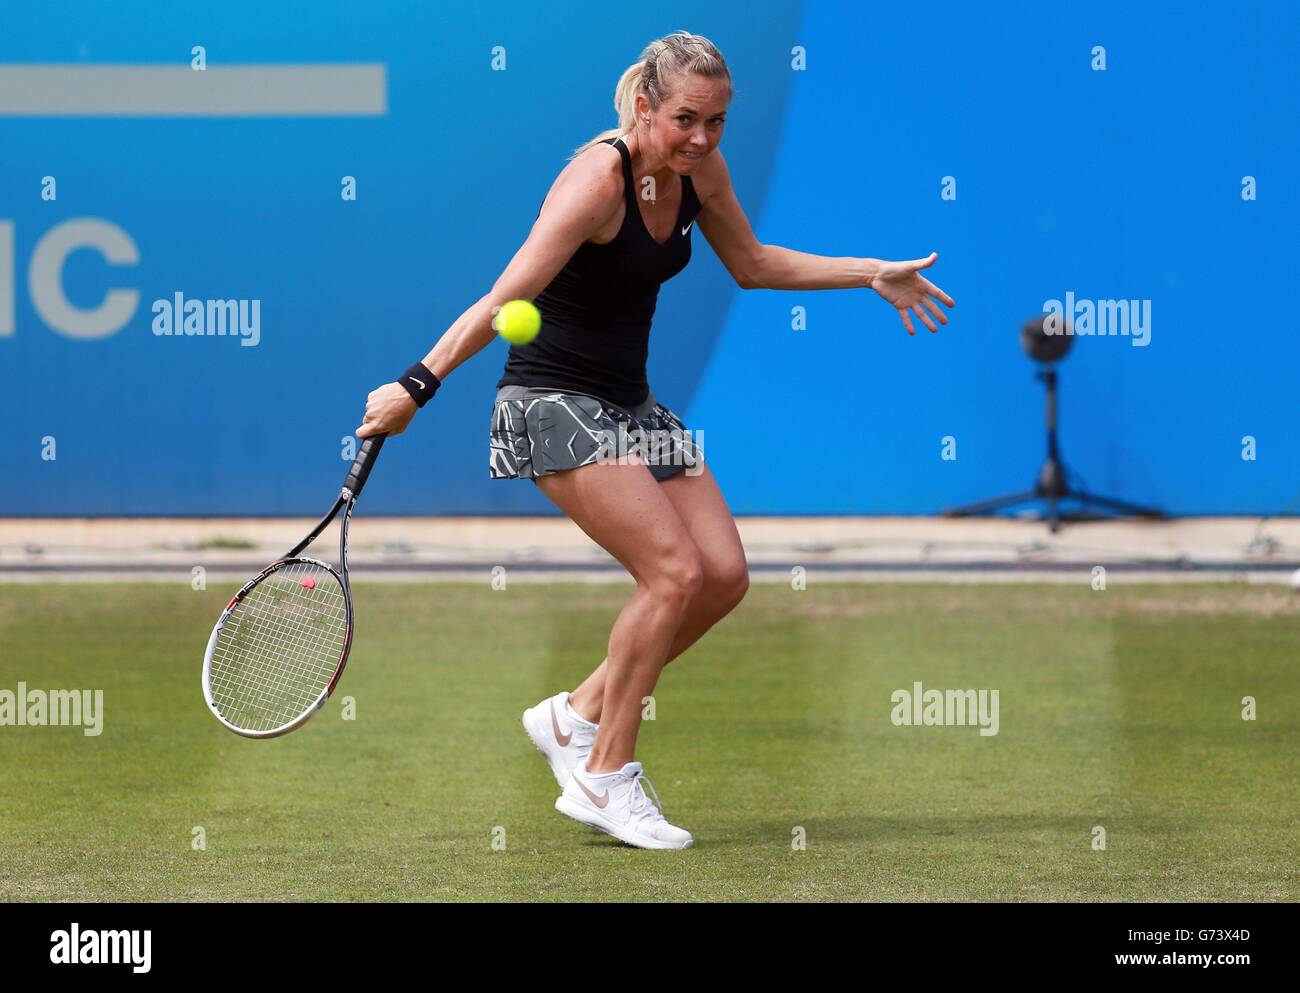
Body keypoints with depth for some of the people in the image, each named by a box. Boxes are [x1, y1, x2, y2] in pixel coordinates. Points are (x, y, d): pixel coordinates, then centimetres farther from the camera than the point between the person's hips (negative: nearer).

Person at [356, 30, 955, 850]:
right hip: (555, 403, -8)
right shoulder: (598, 179, -23)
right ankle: (604, 780, -9)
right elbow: (504, 302, -27)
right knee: (675, 570, -19)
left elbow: (752, 264, 20)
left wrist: (872, 275, 19)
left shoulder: (699, 170, 0)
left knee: (725, 576, -1)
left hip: (629, 404, 8)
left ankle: (578, 715, 13)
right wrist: (417, 387, -34)